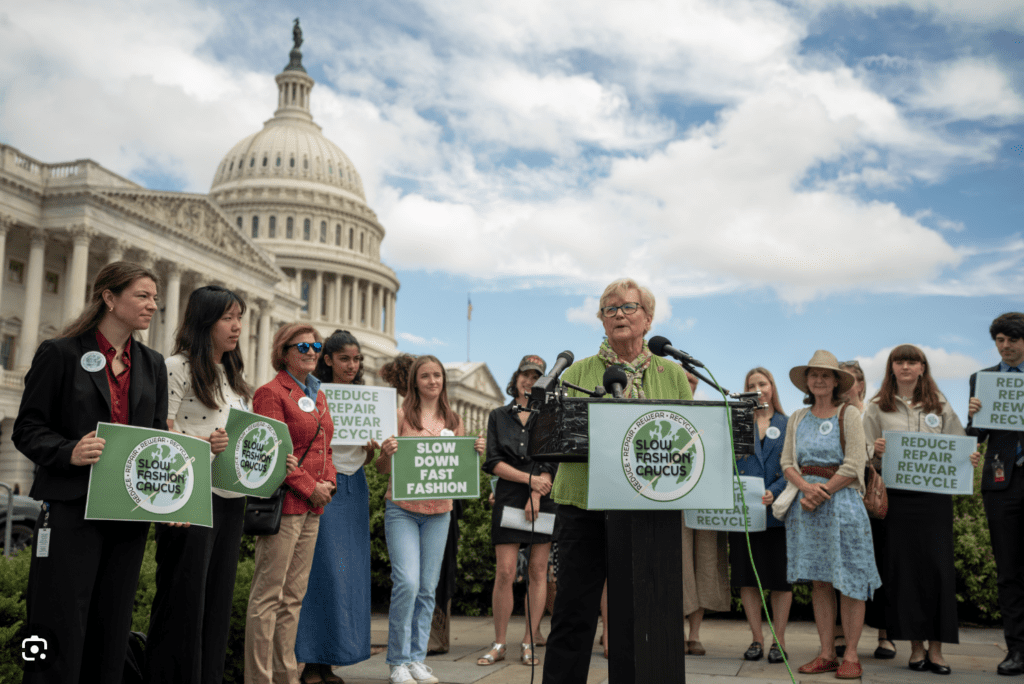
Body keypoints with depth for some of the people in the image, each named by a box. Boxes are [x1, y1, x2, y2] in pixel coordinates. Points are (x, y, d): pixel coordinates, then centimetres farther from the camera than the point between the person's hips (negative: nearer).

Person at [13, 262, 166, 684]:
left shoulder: (153, 365, 13)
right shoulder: (60, 354, -2)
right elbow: (27, 430, -4)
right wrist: (70, 452, -22)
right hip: (73, 510, -5)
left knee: (112, 629, 11)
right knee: (62, 630, -2)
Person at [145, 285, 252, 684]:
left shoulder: (235, 375, 19)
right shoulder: (178, 367, -5)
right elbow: (161, 431, -11)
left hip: (231, 498, 8)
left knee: (218, 595, 10)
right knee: (184, 595, -4)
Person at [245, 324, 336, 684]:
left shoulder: (317, 396, 19)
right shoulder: (271, 393, -6)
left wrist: (329, 482, 4)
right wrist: (309, 488, -13)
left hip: (312, 508, 8)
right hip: (284, 505, -8)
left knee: (294, 595, 12)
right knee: (269, 595, -4)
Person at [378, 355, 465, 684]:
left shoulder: (453, 420, 11)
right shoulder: (401, 415, 0)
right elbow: (382, 468, 2)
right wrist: (387, 452, -19)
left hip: (439, 511, 4)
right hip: (402, 509, -3)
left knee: (427, 587, 5)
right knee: (407, 582, -12)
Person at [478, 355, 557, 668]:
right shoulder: (498, 416, 12)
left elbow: (553, 462, 0)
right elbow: (493, 462, 2)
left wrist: (536, 493, -12)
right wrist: (530, 479, -9)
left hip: (544, 500, 0)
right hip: (508, 499, 0)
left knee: (538, 572, 1)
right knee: (504, 572, -4)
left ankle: (529, 644, 9)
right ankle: (499, 644, 6)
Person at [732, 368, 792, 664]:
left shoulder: (787, 425, 6)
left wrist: (774, 492, -16)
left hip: (777, 511, -1)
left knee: (780, 576, 2)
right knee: (746, 576, 5)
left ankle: (779, 640, 14)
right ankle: (757, 639, 16)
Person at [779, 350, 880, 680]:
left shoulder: (849, 414, 0)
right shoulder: (797, 419, 13)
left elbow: (854, 464, -8)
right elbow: (787, 462, 7)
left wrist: (822, 490, -13)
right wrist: (806, 487, -12)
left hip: (841, 501, -4)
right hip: (806, 501, 4)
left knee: (849, 581, -3)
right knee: (819, 581, 6)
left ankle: (851, 656, 5)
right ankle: (826, 654, 12)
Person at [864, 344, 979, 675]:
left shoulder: (939, 405, 12)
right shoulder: (878, 407, 8)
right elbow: (866, 452, 6)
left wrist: (970, 459, -9)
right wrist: (875, 450, -16)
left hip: (935, 493, 1)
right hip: (896, 494, -1)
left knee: (937, 564, -2)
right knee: (903, 565, 1)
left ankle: (936, 648, 4)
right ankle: (916, 646, 10)